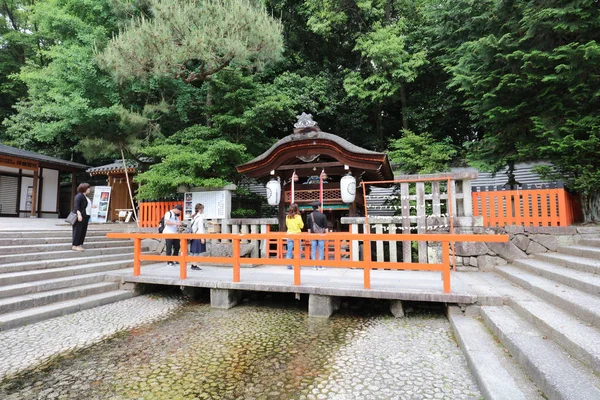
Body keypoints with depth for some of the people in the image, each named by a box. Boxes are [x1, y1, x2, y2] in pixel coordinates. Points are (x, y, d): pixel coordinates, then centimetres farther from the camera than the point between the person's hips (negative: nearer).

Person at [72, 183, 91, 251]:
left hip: (85, 216, 9)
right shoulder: (79, 195, -10)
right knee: (78, 230, -6)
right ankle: (75, 245, -2)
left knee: (83, 231, 8)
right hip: (80, 216, -9)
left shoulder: (85, 196, 18)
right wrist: (79, 214, -27)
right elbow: (76, 206, -19)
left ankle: (80, 244, 12)